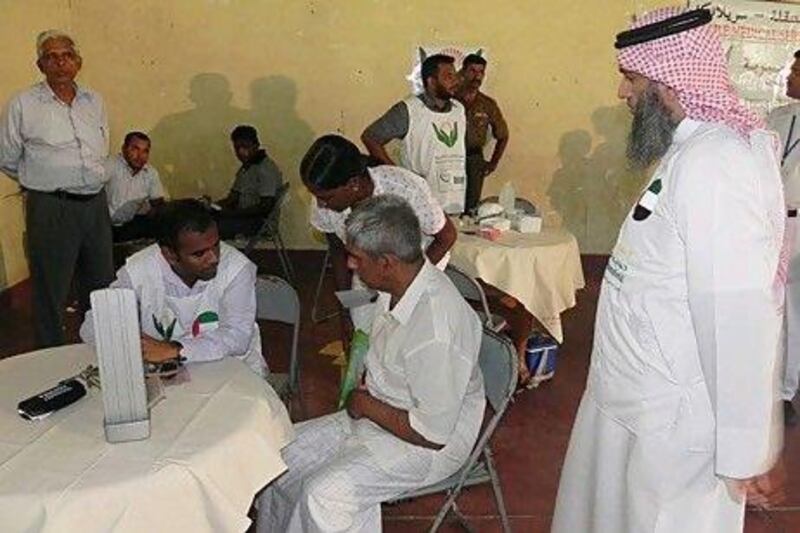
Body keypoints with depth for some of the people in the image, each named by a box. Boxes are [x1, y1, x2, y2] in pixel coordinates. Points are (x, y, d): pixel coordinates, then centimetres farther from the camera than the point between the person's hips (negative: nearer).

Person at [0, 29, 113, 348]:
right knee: (50, 291, 3)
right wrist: (43, 182, 12)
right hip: (50, 208, -5)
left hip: (95, 204, 5)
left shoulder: (94, 101, 9)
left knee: (102, 286, 15)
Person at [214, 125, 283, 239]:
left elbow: (266, 207, -20)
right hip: (243, 216, 9)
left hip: (260, 222, -9)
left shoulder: (266, 169, -14)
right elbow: (233, 199, 19)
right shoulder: (245, 168, 16)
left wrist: (231, 213, -22)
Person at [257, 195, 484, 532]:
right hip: (377, 415, 9)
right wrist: (361, 393, 0)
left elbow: (433, 434, -28)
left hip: (429, 446, -9)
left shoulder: (436, 329, -33)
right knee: (282, 456, 4)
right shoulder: (398, 286, -5)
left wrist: (367, 406, -16)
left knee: (324, 492, -25)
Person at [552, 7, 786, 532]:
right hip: (639, 398, 9)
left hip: (672, 419, -9)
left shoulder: (713, 164, -25)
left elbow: (738, 320, -27)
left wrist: (747, 454, -21)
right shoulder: (694, 150, 8)